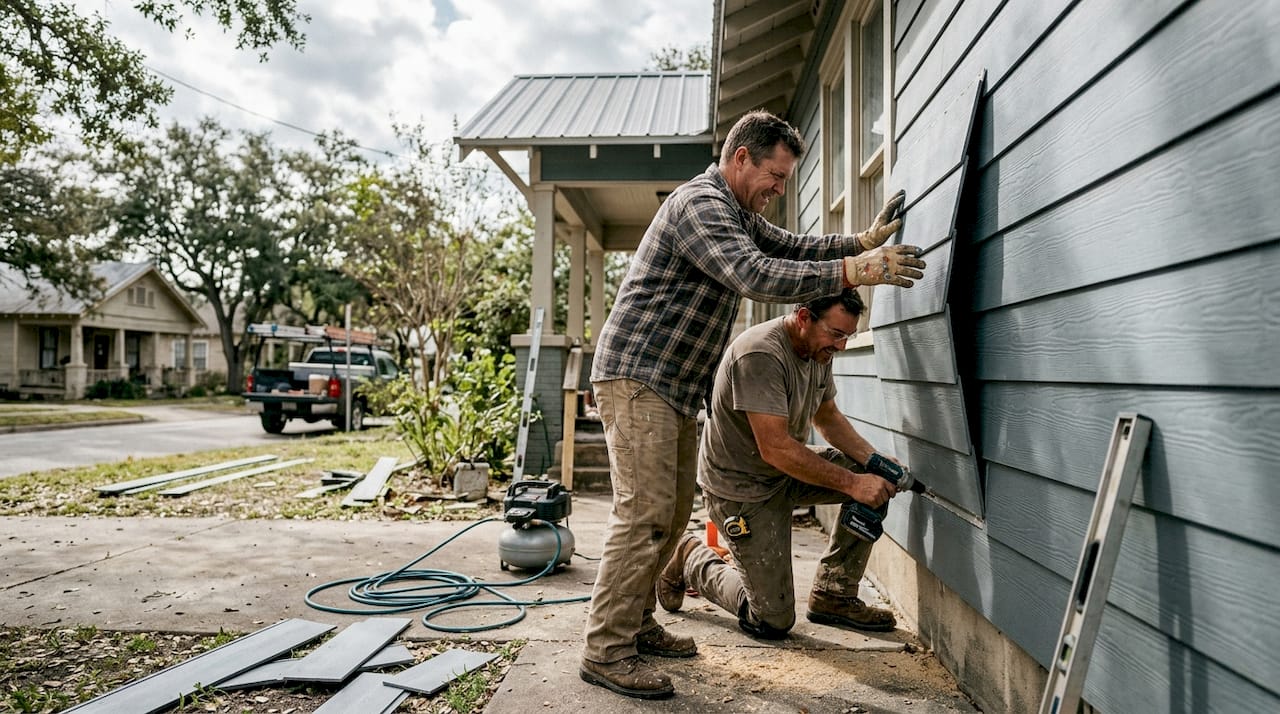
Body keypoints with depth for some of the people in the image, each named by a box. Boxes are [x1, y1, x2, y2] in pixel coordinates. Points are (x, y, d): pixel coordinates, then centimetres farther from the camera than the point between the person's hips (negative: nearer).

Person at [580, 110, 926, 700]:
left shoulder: (738, 211, 19)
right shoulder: (700, 204, -16)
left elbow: (790, 248, 20)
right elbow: (757, 276, -28)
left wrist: (864, 240, 7)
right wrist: (856, 272, -29)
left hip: (677, 386, 10)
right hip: (635, 377, -10)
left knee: (672, 514, 11)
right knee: (645, 513, -12)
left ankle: (635, 624, 22)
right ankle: (605, 649, -4)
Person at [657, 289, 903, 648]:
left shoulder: (818, 349, -1)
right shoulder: (760, 355, -30)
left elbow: (827, 416, 9)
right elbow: (775, 448, -33)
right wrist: (851, 483, -30)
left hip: (788, 470, 9)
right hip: (742, 487, -9)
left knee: (875, 482, -8)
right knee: (773, 622, -4)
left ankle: (832, 595, 6)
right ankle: (692, 560, 20)